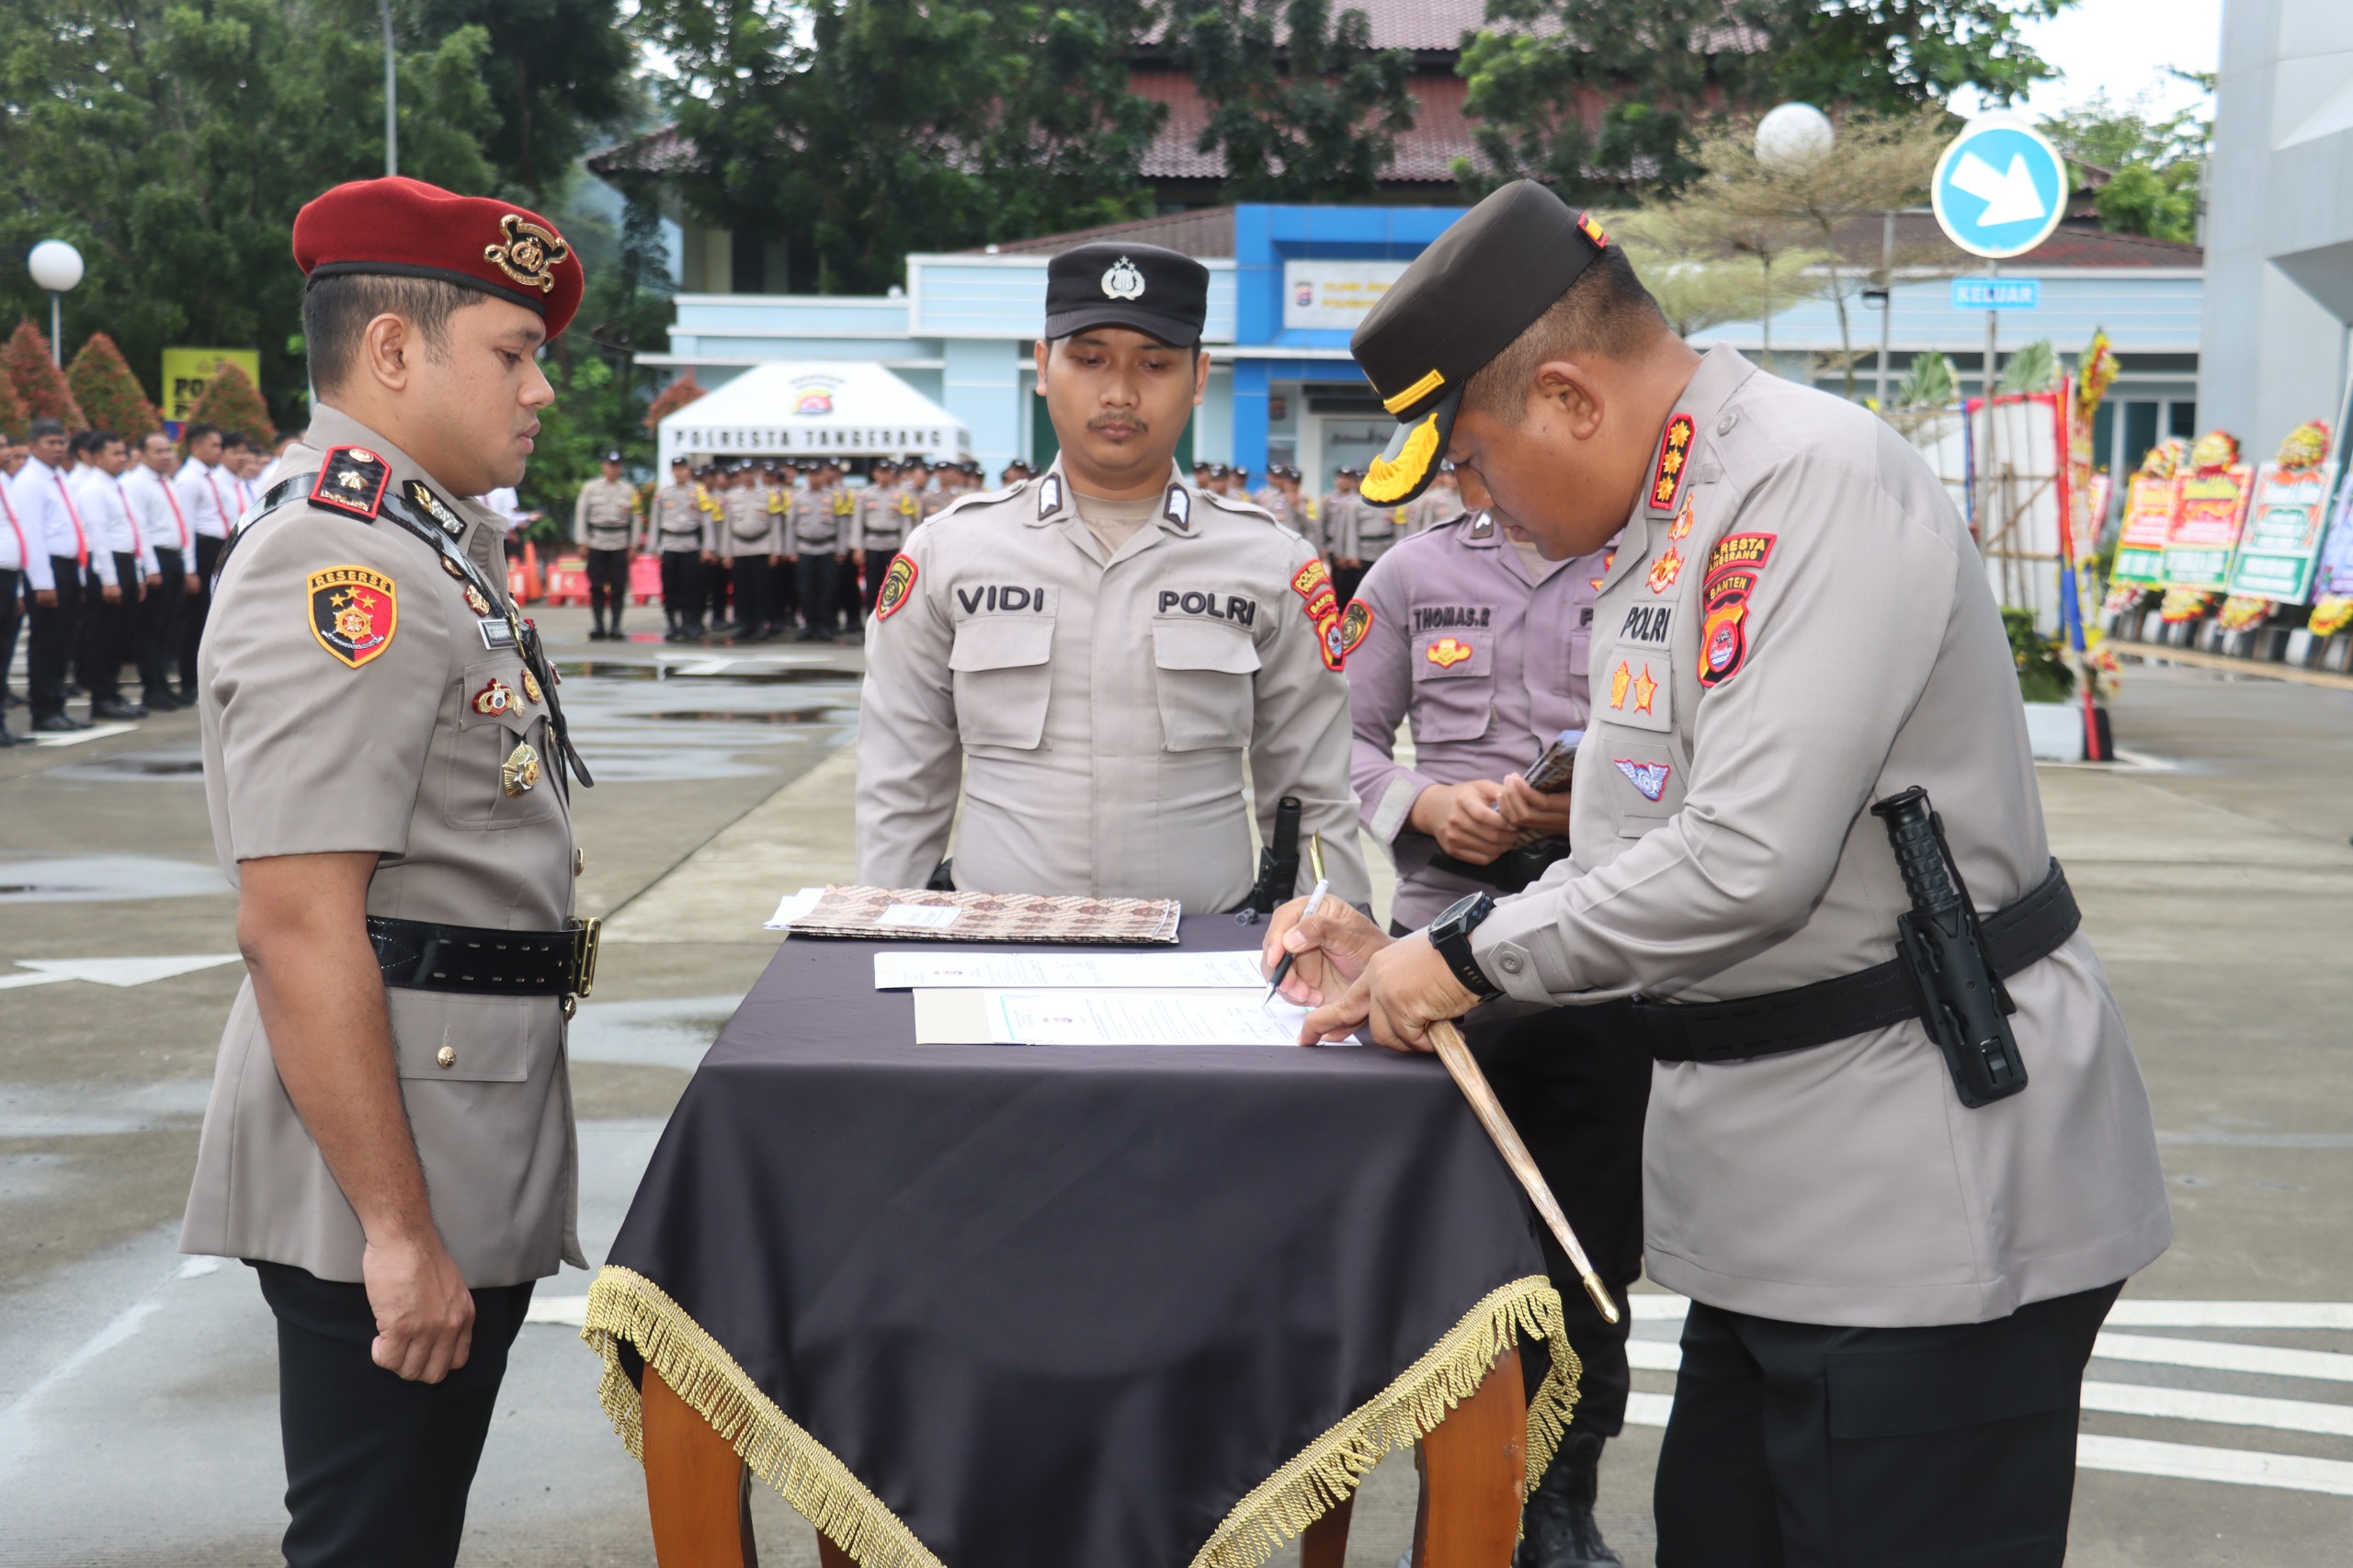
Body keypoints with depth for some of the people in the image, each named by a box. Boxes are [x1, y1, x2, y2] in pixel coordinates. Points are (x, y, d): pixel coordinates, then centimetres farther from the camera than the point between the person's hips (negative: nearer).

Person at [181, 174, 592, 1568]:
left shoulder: (441, 550, 14)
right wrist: (397, 1232, -23)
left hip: (472, 1159, 10)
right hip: (389, 1174, -10)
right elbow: (300, 929, -24)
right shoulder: (337, 577, -18)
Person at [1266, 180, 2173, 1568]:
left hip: (1926, 1206, -10)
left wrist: (1474, 955, -12)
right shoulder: (1662, 530, 15)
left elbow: (1751, 860, -25)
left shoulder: (1816, 480, -17)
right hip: (1784, 1203, 10)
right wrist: (1405, 962, 9)